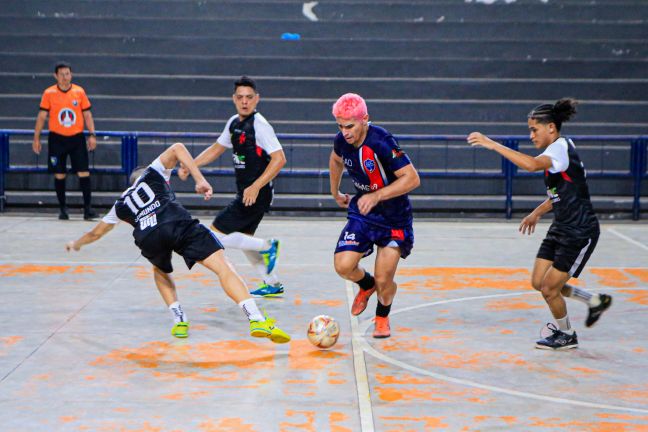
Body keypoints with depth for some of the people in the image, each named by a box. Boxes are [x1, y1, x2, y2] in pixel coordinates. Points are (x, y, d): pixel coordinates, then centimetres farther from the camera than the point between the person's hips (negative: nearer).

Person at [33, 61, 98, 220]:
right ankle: (63, 208, 14)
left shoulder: (79, 92, 2)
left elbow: (87, 115, 5)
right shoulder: (49, 93, -1)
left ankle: (88, 207, -4)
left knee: (83, 172, -7)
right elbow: (42, 116, 3)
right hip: (57, 138, 0)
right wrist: (36, 138, 0)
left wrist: (92, 135, -4)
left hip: (77, 137, 0)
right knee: (59, 174, 3)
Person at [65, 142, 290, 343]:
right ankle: (257, 319, -27)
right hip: (178, 223, -2)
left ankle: (179, 321, 17)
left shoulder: (121, 204, 40)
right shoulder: (152, 174, 37)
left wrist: (76, 244, 74)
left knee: (161, 273, 35)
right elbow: (177, 148, 19)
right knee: (222, 267, -8)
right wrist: (200, 180, 12)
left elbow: (96, 232, 53)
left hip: (148, 237, 3)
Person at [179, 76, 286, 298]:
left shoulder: (259, 125, -17)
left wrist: (255, 187, -26)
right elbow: (217, 148, 24)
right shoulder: (234, 123, 9)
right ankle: (273, 284, 33)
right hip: (245, 193, 9)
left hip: (256, 194, -9)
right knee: (243, 239, 21)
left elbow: (279, 158, -22)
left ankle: (267, 246, 1)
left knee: (216, 234, -9)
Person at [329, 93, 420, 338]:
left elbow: (412, 178, -27)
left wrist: (377, 196, -32)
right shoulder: (342, 140, -7)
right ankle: (366, 285, 22)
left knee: (383, 279, -8)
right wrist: (335, 193, 26)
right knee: (343, 266, -14)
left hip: (394, 218, -5)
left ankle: (382, 317, 26)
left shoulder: (381, 142, -27)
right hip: (362, 214, 5)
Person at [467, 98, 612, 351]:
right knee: (538, 282, 10)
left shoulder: (561, 147, -20)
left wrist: (493, 144, -39)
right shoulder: (556, 150, 10)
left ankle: (566, 336, 24)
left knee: (549, 289, -1)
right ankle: (595, 301, 28)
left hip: (580, 232, -10)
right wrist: (537, 212, 18)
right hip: (561, 228, 10)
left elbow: (532, 165, -41)